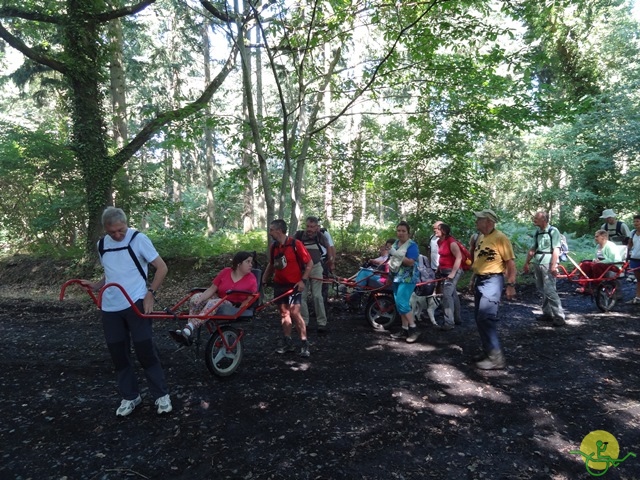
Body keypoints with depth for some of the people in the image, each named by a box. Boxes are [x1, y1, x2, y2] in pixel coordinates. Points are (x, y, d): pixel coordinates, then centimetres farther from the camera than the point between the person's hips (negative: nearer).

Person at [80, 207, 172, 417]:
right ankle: (130, 397, 26)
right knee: (118, 354, 10)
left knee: (145, 351, -3)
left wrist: (150, 293, -16)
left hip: (136, 304, -5)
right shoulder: (102, 245, 8)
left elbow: (162, 267, -8)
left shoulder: (138, 239, -9)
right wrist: (96, 286, 4)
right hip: (110, 308, 6)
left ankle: (161, 395, 11)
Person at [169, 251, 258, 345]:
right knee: (195, 298, -19)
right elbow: (212, 289, -2)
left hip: (234, 306, -4)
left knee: (213, 303, -34)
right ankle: (188, 332, -29)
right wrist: (199, 300, -16)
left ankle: (188, 328, -44)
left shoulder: (251, 279, -7)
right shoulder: (225, 272, -1)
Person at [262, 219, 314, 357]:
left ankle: (304, 344, -1)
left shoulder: (295, 244, -15)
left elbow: (309, 263, -10)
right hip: (279, 284, 6)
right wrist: (263, 280, 15)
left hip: (294, 284, -6)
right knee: (284, 312, 10)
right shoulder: (273, 246, 3)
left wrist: (303, 280, -17)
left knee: (294, 313, -12)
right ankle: (288, 342, 21)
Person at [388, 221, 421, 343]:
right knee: (399, 304, 9)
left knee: (402, 303, -14)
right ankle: (404, 330, 18)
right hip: (397, 277, 8)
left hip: (407, 278, -8)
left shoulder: (412, 245, -11)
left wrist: (398, 255, -29)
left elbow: (411, 262, -23)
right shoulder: (396, 243, 12)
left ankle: (413, 329, -3)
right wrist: (389, 276, 23)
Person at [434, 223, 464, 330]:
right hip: (444, 272, 9)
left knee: (447, 295, -14)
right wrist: (438, 270, 16)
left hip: (453, 271, -9)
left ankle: (449, 323, -10)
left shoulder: (451, 242, -18)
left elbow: (459, 257, -23)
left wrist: (453, 273, -24)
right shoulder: (439, 242, 8)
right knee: (453, 294, 15)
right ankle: (457, 319, 26)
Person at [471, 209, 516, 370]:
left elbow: (511, 263, -14)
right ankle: (488, 351, 24)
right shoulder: (480, 237, 12)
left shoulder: (500, 238, -13)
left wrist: (511, 285, -17)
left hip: (492, 281, -9)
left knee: (486, 318, -13)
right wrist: (473, 279, 21)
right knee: (480, 319, 12)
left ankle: (496, 358, -5)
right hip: (480, 280, 9)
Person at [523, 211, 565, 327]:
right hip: (537, 264, 7)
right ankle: (547, 313, 21)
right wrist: (527, 263, 17)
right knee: (542, 290, 12)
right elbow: (533, 249, 20)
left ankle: (559, 316, -3)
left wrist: (553, 266, -19)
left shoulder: (553, 231, -7)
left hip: (548, 265, -7)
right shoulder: (537, 232, 14)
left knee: (550, 290, -10)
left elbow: (556, 249, -13)